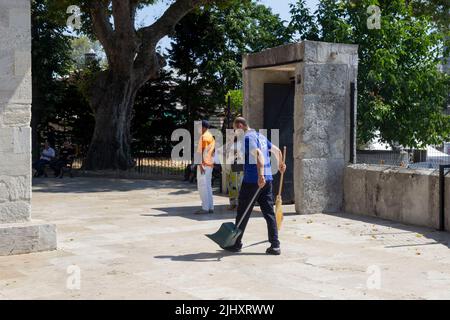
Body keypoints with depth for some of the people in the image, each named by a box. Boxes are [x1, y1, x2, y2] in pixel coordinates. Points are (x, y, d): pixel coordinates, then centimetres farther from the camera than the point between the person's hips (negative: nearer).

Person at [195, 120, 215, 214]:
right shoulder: (211, 137, 17)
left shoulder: (204, 137, -11)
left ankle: (205, 208, -10)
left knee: (202, 186, -8)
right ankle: (211, 207, 11)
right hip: (210, 164, 9)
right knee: (208, 186, 11)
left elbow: (202, 151, -17)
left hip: (204, 164, -9)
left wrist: (201, 164, -19)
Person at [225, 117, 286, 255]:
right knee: (269, 212, 6)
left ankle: (236, 244, 13)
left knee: (243, 213, 4)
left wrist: (260, 175, -34)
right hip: (267, 179, 8)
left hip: (252, 180, -8)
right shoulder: (261, 136, 17)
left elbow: (258, 154, -25)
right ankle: (275, 246, 2)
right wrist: (280, 164, 45)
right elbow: (277, 150, 27)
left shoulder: (248, 138, -9)